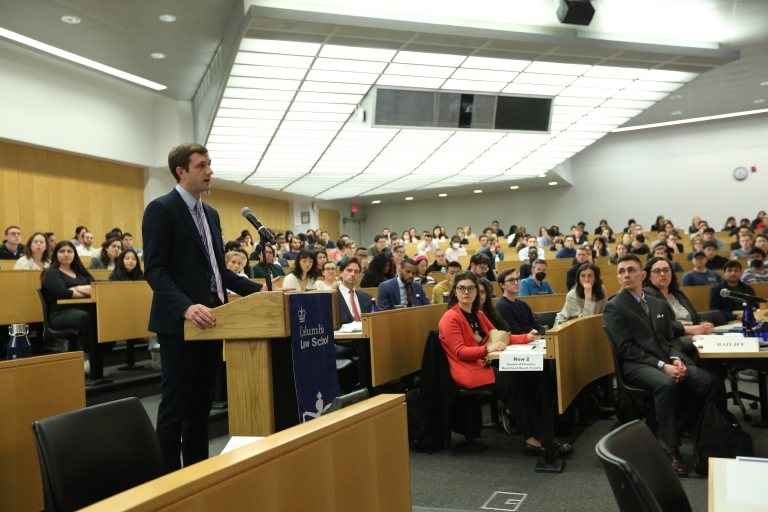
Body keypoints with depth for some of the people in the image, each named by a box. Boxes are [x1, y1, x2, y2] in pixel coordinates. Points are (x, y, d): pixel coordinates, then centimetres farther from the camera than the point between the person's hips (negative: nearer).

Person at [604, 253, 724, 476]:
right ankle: (671, 450, -28)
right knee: (666, 384, -38)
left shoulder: (659, 305, 20)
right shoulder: (614, 308, 0)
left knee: (713, 382, -20)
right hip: (637, 366, -6)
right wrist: (662, 366, -19)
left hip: (669, 362, 6)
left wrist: (676, 359, -8)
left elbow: (670, 340, 16)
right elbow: (626, 349, -9)